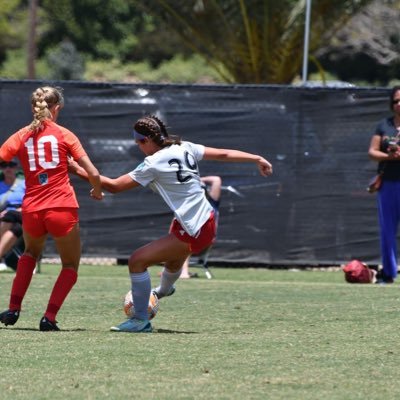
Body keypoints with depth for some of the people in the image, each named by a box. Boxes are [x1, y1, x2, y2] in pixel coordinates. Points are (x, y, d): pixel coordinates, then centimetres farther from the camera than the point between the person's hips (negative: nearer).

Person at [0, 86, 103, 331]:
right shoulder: (64, 135, 1)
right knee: (71, 266, 17)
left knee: (30, 253, 33)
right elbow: (92, 173, -3)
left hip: (32, 211, 3)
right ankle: (50, 317, 0)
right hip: (63, 209, -3)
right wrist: (98, 191, 17)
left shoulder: (21, 136, 7)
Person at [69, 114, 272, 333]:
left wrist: (80, 171, -6)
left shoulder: (153, 164, -17)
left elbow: (114, 185, -14)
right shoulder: (185, 148, 2)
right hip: (208, 220, 9)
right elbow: (223, 154, 6)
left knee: (137, 260, -8)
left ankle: (140, 320, -4)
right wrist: (256, 159, 17)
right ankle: (164, 289, 69)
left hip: (193, 233, -9)